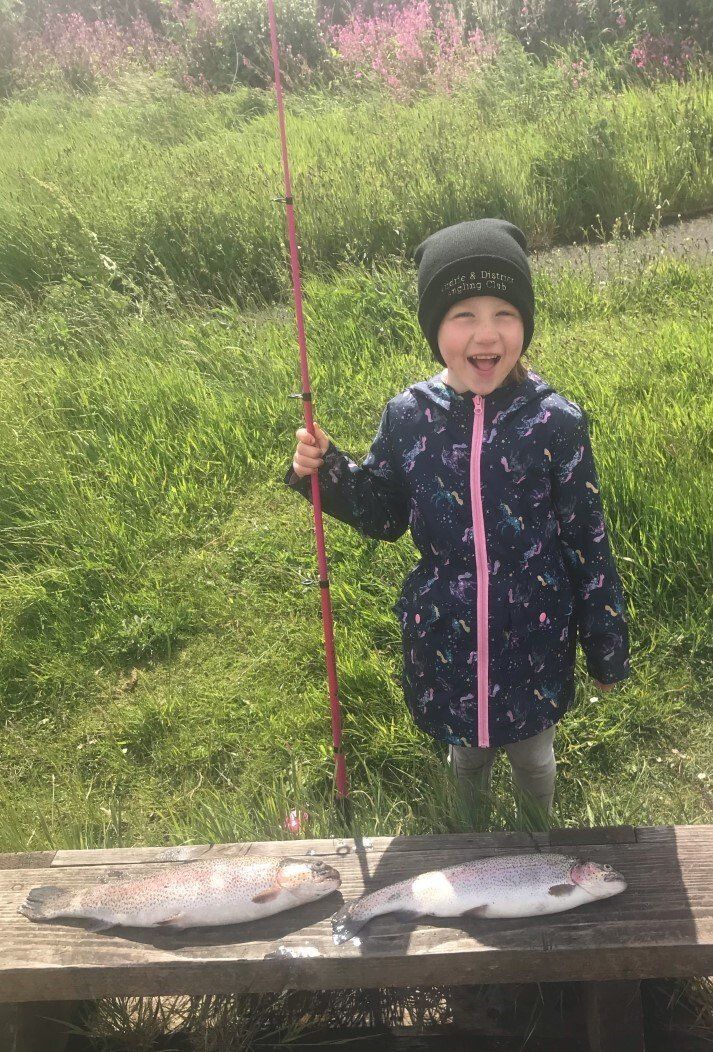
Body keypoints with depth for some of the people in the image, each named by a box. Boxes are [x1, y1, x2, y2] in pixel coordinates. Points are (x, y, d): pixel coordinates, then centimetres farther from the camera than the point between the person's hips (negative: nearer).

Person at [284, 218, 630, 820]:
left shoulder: (554, 422, -17)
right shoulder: (408, 417, -12)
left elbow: (589, 544, -9)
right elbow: (385, 516, 3)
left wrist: (607, 650, -1)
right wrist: (326, 472, -14)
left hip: (534, 639, -2)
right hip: (445, 642, 2)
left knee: (533, 756, 24)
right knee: (466, 751, 28)